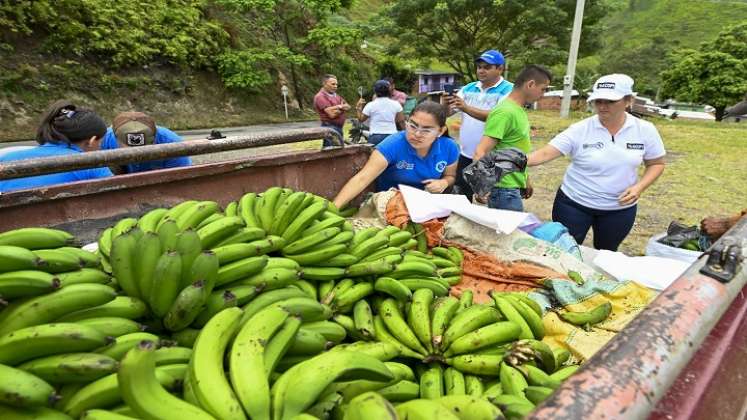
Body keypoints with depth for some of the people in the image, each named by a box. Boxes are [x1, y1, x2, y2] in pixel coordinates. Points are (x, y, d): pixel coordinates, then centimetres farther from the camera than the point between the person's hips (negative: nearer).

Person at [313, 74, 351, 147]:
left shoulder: (335, 95, 18)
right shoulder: (320, 96, -11)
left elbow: (348, 107, 10)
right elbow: (332, 114, -20)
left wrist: (339, 107, -12)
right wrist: (342, 109, -1)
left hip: (339, 127, 9)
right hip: (330, 128, -9)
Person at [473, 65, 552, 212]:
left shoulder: (519, 110, 9)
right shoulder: (505, 112, -20)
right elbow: (481, 152, -27)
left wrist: (525, 180, 23)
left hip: (514, 187, 10)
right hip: (505, 190, -10)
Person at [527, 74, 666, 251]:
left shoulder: (645, 130, -6)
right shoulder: (580, 130, -14)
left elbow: (656, 164, 5)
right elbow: (545, 153, -23)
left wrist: (639, 187, -13)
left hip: (620, 209, 3)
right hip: (573, 204, -2)